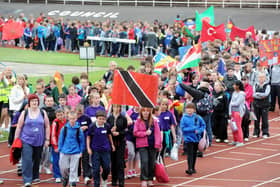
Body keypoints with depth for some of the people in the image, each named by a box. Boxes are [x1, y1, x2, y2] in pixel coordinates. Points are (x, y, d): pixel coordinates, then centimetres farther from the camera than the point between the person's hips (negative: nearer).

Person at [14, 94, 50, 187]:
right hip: (26, 141, -2)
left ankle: (35, 177, 30)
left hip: (39, 141, 2)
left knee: (37, 160, 12)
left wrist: (47, 139, 4)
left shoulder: (43, 113, 4)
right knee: (27, 160, -14)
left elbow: (47, 127, 8)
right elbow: (19, 127, 3)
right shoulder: (24, 113, 0)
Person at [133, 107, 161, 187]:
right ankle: (143, 180, -7)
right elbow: (135, 133, -2)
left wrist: (158, 144, -5)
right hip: (142, 145, -2)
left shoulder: (154, 121, 8)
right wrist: (145, 133, -12)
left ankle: (150, 179, 18)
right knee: (144, 161, -12)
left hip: (152, 145, 2)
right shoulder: (138, 121, 4)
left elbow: (157, 133, 4)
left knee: (152, 163, 6)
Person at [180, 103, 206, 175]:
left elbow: (203, 125, 6)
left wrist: (199, 130, -12)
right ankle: (190, 169, -19)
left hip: (196, 138, 3)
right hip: (188, 138, -3)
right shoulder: (184, 118, -7)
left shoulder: (198, 117, -1)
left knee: (194, 153, 14)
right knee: (190, 154, -13)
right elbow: (183, 128, -11)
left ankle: (193, 168, 26)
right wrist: (193, 129, -16)